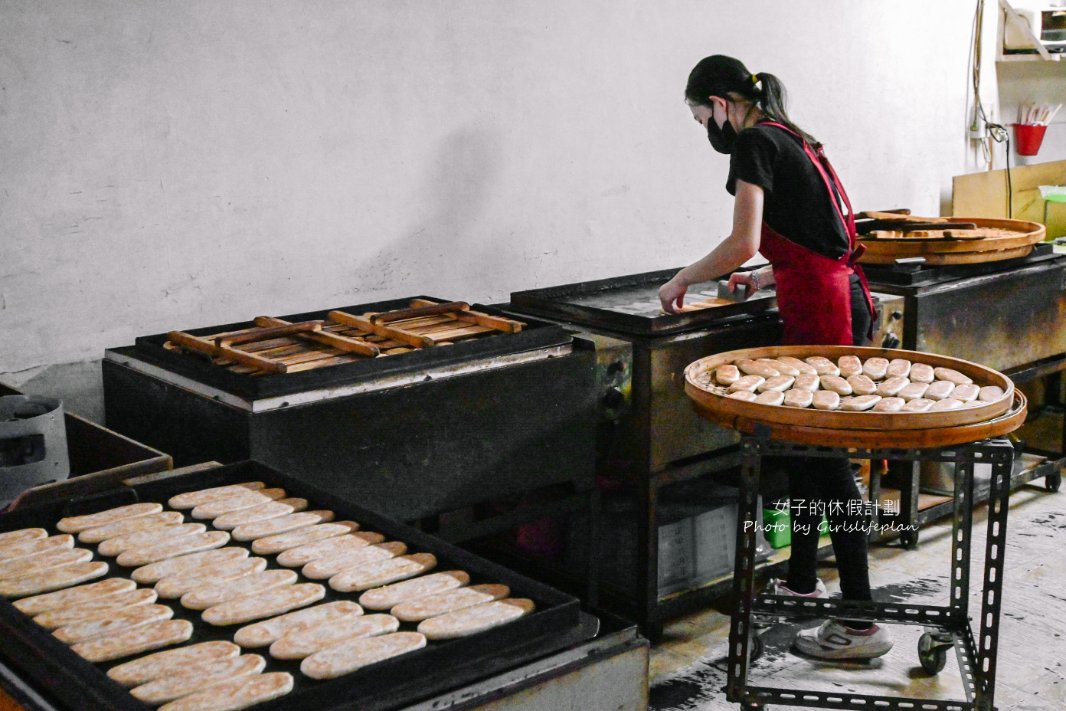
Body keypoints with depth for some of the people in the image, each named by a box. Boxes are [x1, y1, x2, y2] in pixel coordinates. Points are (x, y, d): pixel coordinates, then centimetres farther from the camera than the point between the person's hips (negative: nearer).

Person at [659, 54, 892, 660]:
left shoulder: (754, 143, -9)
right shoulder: (790, 139, 19)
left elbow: (742, 243, -19)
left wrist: (683, 280, -6)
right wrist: (766, 278, 29)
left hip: (821, 310, -10)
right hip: (838, 296, 10)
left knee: (825, 457, -6)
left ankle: (861, 625, -1)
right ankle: (803, 582, 31)